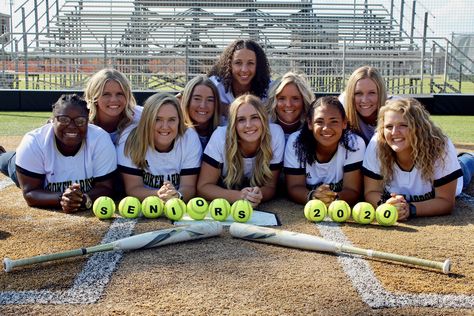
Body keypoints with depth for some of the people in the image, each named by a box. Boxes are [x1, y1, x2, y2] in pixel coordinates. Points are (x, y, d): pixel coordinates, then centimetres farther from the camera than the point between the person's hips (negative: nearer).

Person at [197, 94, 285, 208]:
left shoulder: (275, 133, -18)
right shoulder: (220, 136, -21)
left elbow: (270, 186, -10)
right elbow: (203, 186, -16)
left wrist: (258, 195, -32)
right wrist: (239, 196, -32)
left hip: (259, 209, 1)